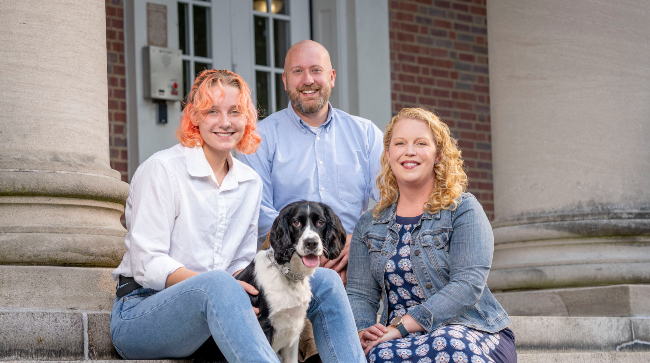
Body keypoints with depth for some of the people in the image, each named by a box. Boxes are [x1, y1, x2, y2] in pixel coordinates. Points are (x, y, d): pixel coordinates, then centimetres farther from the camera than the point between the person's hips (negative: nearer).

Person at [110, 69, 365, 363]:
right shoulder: (162, 169, -7)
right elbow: (148, 265, -13)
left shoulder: (250, 182, 14)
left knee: (324, 280, -8)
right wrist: (220, 284, -29)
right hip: (142, 311, -6)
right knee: (216, 283, -40)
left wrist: (256, 288, -10)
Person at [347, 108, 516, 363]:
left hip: (472, 331, -2)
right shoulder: (370, 225, 15)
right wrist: (362, 333, -14)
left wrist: (401, 326, -20)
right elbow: (360, 294, 10)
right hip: (407, 339, 2)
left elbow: (468, 285, -13)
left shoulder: (464, 210, 0)